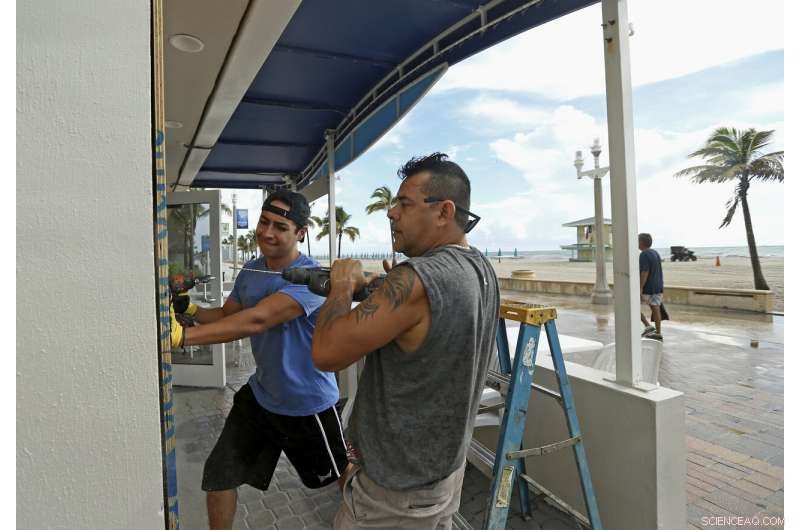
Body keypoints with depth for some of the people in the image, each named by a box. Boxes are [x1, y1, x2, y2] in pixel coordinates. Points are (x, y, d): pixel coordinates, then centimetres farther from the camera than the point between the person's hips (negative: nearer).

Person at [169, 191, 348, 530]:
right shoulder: (250, 272, -1)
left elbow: (257, 320, -39)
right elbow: (226, 315, 7)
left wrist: (181, 335, -44)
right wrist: (191, 310, -13)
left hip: (307, 405, -6)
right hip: (260, 395, 6)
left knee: (342, 476, 19)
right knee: (218, 476, 13)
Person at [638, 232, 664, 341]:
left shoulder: (644, 255, -17)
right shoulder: (655, 253, 12)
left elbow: (645, 272, -23)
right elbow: (656, 271, 18)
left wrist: (640, 289, -23)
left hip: (647, 288, -8)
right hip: (658, 287, 8)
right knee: (655, 308, 10)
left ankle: (648, 326, -2)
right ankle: (658, 333, 12)